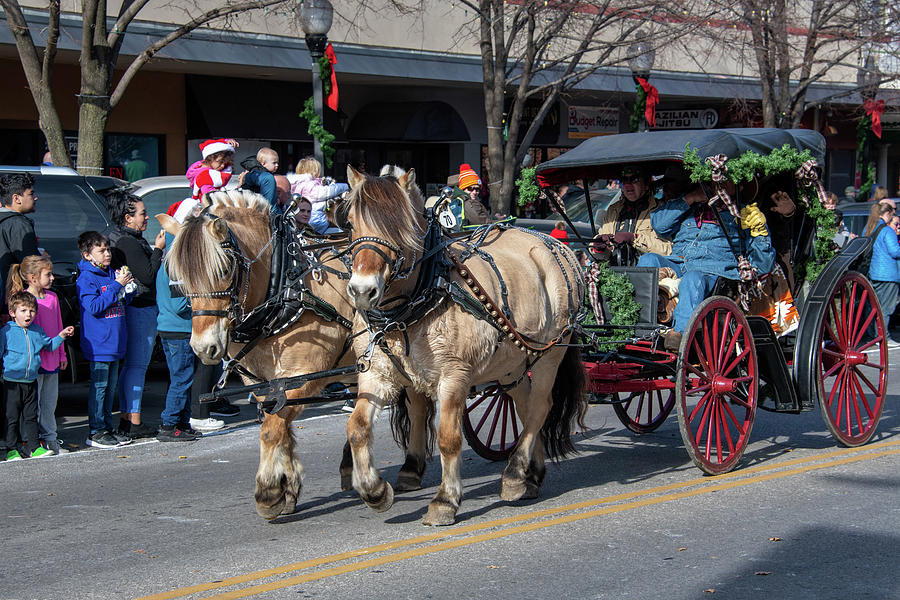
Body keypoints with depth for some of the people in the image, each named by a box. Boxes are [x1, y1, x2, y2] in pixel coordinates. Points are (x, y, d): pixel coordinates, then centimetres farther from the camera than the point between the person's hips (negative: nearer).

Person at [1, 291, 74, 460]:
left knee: (31, 416, 11)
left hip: (31, 382, 4)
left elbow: (49, 345, 27)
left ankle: (34, 447, 16)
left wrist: (62, 335, 15)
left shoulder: (37, 331, 9)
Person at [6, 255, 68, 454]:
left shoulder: (52, 297, 9)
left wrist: (62, 354, 17)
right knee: (33, 403, -1)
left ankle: (49, 439, 22)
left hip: (51, 359, 7)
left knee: (50, 402, 13)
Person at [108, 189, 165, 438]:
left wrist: (155, 250, 12)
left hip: (131, 308, 11)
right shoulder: (128, 243, -17)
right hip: (140, 309, -11)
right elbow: (148, 275, -19)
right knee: (137, 366, -6)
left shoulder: (118, 239, 16)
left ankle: (126, 418, 21)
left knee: (131, 365, 15)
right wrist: (158, 250, -11)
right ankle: (134, 423, -4)